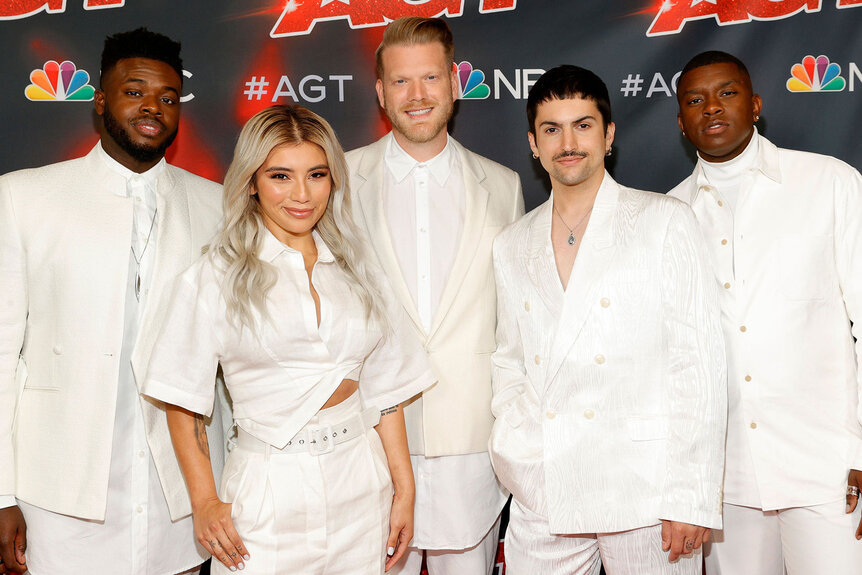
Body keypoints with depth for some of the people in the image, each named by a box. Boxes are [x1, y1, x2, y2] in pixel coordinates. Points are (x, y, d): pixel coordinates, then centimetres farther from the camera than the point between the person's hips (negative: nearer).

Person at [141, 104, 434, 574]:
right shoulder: (215, 277, -5)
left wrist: (405, 490, 6)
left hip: (362, 484, 4)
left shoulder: (353, 267, 6)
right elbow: (181, 399, -3)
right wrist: (204, 503, -7)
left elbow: (384, 389, 7)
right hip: (268, 491, -3)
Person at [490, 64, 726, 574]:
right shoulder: (512, 246, 11)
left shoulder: (665, 221, 0)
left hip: (644, 494, -3)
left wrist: (691, 498, -10)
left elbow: (698, 362, -5)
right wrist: (514, 446, 2)